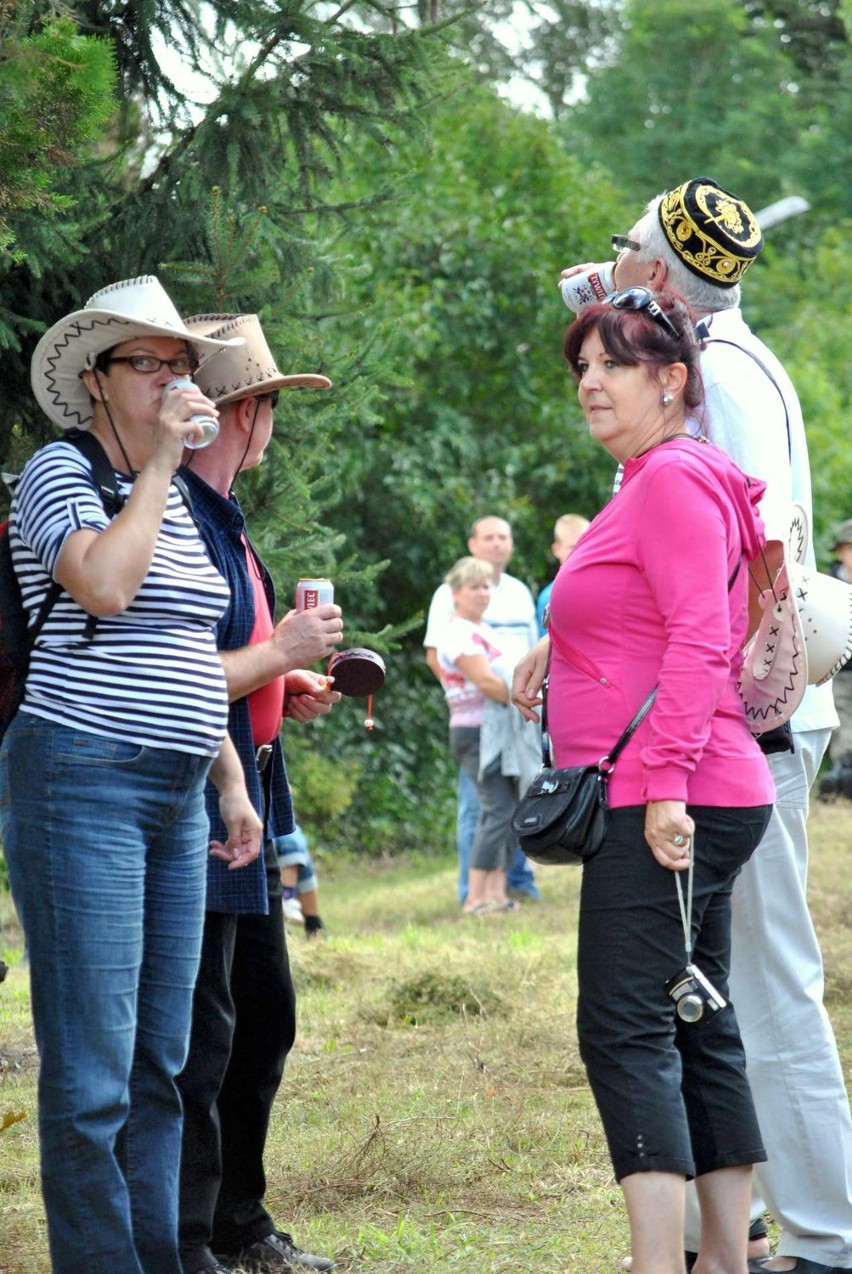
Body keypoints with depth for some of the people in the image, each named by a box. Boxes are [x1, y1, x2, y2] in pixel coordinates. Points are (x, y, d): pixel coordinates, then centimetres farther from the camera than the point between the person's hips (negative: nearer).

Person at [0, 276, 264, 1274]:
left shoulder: (172, 500, 20)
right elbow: (106, 585, -23)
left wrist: (231, 779, 20)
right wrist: (159, 462, -14)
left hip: (177, 797, 8)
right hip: (82, 786, -8)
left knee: (159, 1065, 9)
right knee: (92, 1070, -9)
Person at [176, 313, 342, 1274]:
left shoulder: (221, 518, 15)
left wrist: (287, 688, 11)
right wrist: (283, 653, -14)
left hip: (242, 802, 11)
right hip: (191, 807, -11)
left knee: (262, 1016, 18)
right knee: (199, 1035, -6)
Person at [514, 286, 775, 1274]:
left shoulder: (676, 478, -11)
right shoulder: (650, 484, 20)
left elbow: (699, 639, -20)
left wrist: (664, 781, -25)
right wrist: (561, 646, 22)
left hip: (664, 808, -11)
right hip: (697, 803, 11)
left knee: (624, 1028, -14)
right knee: (696, 1027, 12)